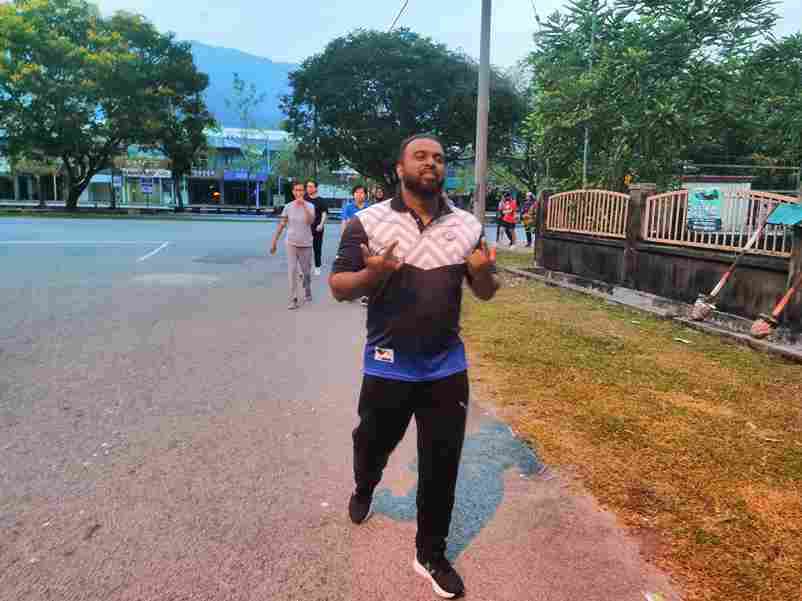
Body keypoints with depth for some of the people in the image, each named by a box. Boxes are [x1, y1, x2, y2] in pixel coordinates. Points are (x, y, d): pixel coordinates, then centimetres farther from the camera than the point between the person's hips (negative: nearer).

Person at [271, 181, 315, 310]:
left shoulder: (309, 206, -4)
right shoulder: (288, 206, 0)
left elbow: (310, 221, -23)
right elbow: (281, 225, 4)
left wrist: (304, 205, -25)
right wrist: (274, 242, 3)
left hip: (306, 244, 0)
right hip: (291, 243, 0)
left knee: (306, 272, 10)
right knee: (292, 271, -6)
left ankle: (308, 293, 35)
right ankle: (293, 299, -2)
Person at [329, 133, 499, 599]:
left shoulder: (467, 225, 1)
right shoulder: (369, 222, -8)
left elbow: (486, 294, 7)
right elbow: (339, 288, -7)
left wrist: (484, 274, -17)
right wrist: (370, 275, -29)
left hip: (447, 367, 2)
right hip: (388, 365, -1)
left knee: (442, 464, 9)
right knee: (373, 444, 20)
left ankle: (431, 555, 31)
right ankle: (364, 490, 57)